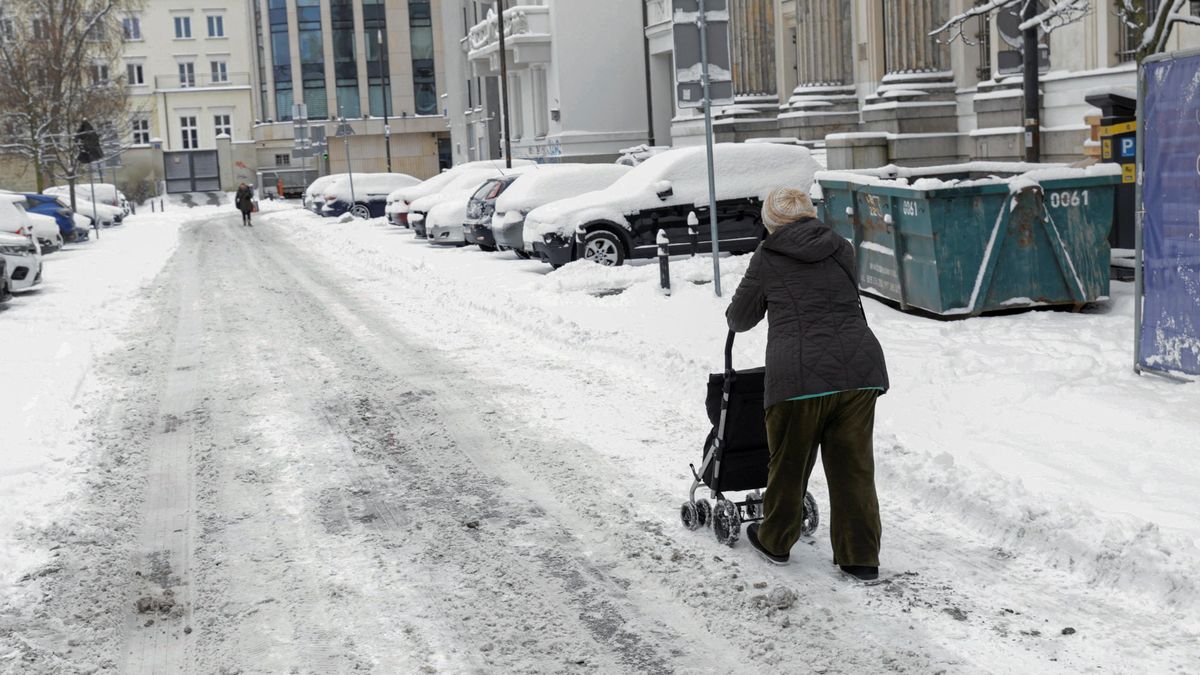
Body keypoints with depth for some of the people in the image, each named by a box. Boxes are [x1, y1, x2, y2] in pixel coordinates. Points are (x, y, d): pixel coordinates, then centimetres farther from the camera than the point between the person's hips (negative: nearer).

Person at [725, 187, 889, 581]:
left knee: (789, 462, 14)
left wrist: (737, 316, 42)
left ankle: (775, 542, 31)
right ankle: (861, 558, 14)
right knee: (853, 465, 10)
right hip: (859, 367, 3)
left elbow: (740, 318, 19)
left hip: (801, 372, -3)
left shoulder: (767, 258, 9)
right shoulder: (842, 251, 18)